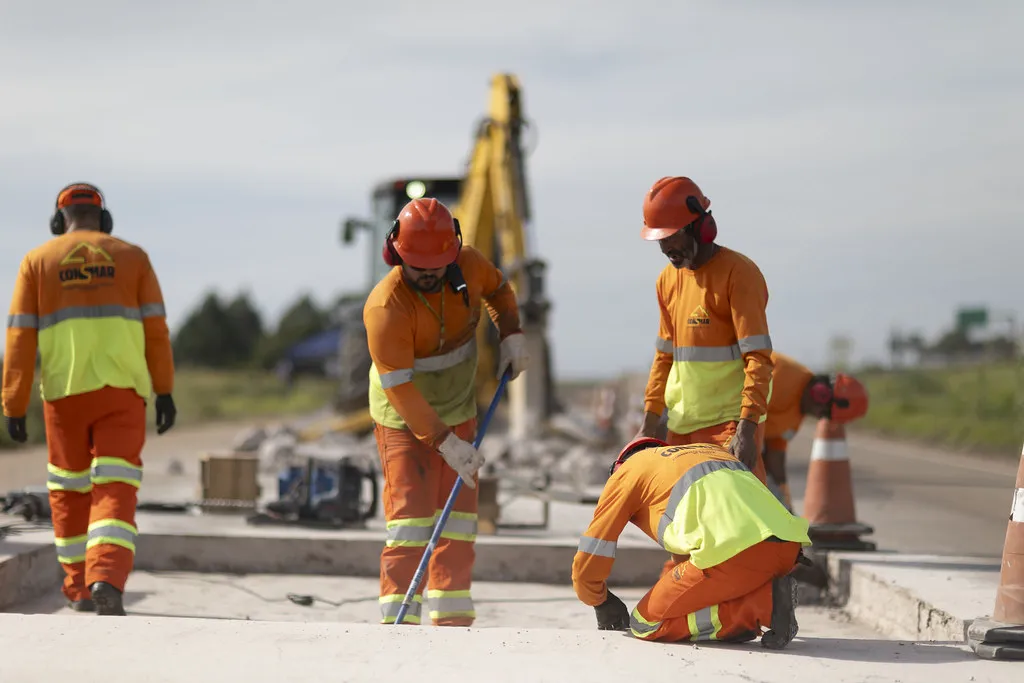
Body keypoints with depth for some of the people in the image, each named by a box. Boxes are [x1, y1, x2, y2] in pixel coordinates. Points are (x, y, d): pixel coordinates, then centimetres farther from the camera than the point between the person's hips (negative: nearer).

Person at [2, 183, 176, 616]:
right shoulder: (132, 257, 6)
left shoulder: (37, 261, 4)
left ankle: (80, 588, 22)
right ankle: (106, 581, -27)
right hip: (120, 392, -1)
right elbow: (155, 329, 2)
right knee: (115, 494, -5)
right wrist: (164, 392, 7)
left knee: (69, 490, 19)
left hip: (64, 393, 1)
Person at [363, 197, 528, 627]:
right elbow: (399, 389, -29)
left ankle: (452, 620, 14)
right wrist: (445, 442, -31)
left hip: (458, 413, 6)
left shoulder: (469, 266, -12)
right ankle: (399, 621, -11)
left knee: (458, 519, 6)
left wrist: (510, 334, -2)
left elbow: (498, 289, 14)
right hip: (403, 421, -5)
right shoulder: (385, 308, -29)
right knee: (410, 519, -13)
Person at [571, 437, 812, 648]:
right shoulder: (711, 448, 38)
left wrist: (601, 602, 44)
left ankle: (759, 606, -5)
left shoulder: (627, 471, 22)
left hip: (734, 551, -6)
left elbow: (588, 562, 22)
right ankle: (764, 596, 2)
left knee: (644, 624, 7)